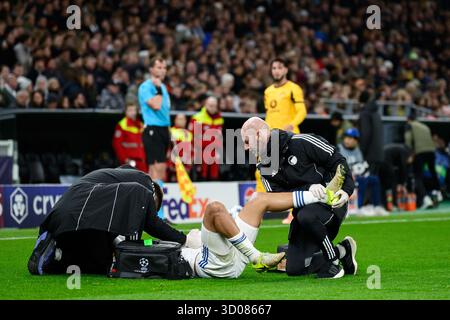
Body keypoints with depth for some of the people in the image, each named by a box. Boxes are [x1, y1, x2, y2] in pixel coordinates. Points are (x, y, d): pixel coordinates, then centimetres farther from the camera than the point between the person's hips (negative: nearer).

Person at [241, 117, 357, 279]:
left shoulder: (300, 143, -13)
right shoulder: (265, 168, 4)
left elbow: (336, 160, -9)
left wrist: (346, 189, -21)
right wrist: (308, 189, -25)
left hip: (331, 201, -6)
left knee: (305, 216, -40)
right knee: (294, 269, -2)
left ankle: (334, 256, -16)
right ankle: (342, 252, 13)